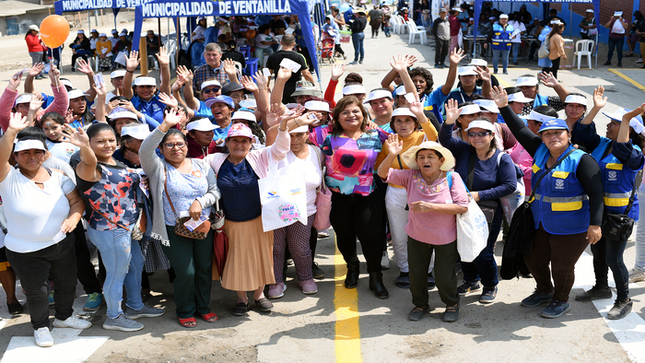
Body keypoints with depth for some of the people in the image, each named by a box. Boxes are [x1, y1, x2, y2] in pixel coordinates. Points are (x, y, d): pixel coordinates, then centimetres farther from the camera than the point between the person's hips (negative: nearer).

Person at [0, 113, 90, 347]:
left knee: (68, 284, 20)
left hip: (62, 245, 4)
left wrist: (73, 217, -19)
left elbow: (77, 200, 1)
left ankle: (64, 316, 47)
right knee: (36, 293, 11)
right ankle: (41, 326, 38)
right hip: (26, 253, -4)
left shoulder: (57, 177, -2)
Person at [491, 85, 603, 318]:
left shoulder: (581, 160, -16)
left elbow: (596, 194, -17)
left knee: (562, 266, 7)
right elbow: (521, 130, 7)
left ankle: (561, 301, 33)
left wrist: (595, 224, -21)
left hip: (570, 229, -7)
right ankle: (545, 291, 45)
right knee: (534, 260, 19)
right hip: (541, 225, 7)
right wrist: (504, 107, -1)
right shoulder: (540, 152, 2)